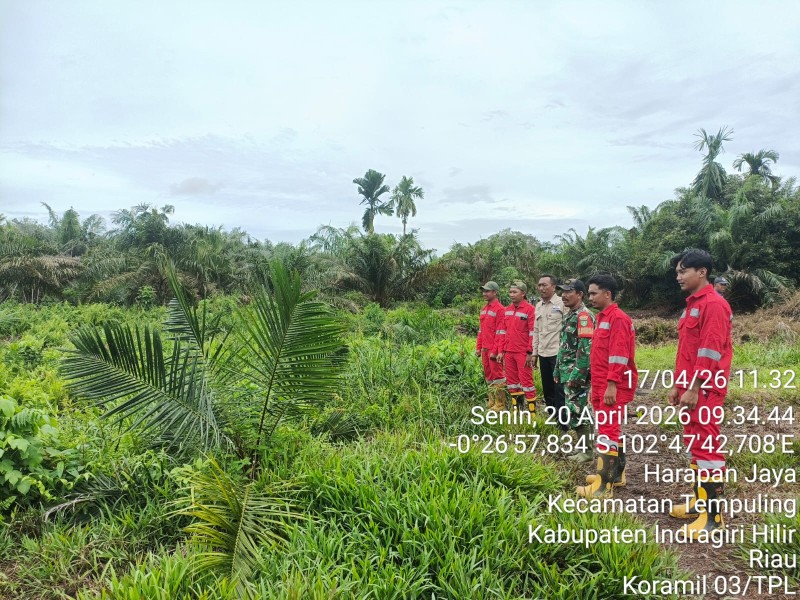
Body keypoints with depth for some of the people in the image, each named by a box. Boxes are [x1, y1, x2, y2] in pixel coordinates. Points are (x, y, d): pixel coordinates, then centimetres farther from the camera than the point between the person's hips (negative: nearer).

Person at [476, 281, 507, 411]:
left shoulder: (500, 309, -11)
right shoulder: (484, 310, 15)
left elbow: (500, 332, -15)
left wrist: (495, 351, -18)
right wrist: (478, 347, 14)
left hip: (494, 350, -8)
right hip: (485, 349, 8)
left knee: (497, 375, -2)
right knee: (488, 375, 13)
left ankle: (500, 404, 5)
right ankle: (491, 403, 21)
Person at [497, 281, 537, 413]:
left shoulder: (529, 309, -9)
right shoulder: (507, 310, 12)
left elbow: (532, 333, -12)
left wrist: (530, 353, -14)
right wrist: (502, 351, 12)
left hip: (523, 353, -7)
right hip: (509, 352, 7)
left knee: (526, 380, -3)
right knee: (511, 380, 12)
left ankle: (532, 411, 6)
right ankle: (517, 408, 23)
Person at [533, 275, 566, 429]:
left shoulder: (562, 304, -9)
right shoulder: (538, 306, 13)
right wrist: (535, 352, 16)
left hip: (558, 353, -7)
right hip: (543, 354, 7)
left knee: (559, 390, -2)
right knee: (547, 390, 14)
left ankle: (563, 423, 8)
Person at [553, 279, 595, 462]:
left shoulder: (583, 316, -15)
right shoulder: (569, 315, 16)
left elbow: (585, 349, -22)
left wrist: (576, 375, -24)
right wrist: (558, 370, 19)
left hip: (576, 374, -10)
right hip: (567, 372, 10)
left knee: (576, 411, -4)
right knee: (581, 411, 15)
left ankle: (585, 450, 6)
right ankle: (584, 447, 24)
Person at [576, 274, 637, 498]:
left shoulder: (618, 318, -13)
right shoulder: (602, 318, 17)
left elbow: (618, 356, -20)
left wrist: (611, 385, -24)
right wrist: (595, 385, 20)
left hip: (614, 387, -10)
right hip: (602, 385, 10)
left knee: (607, 431, -9)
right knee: (611, 429, 16)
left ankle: (605, 486, -6)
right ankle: (616, 473, 28)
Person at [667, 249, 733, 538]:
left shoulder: (714, 304, -14)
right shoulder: (691, 305, 15)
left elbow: (710, 352, -20)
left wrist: (694, 389, -20)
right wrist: (677, 385, 17)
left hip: (705, 389, -10)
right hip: (690, 388, 10)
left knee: (707, 446, -4)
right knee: (694, 443, 15)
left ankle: (713, 514, 4)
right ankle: (700, 502, 26)